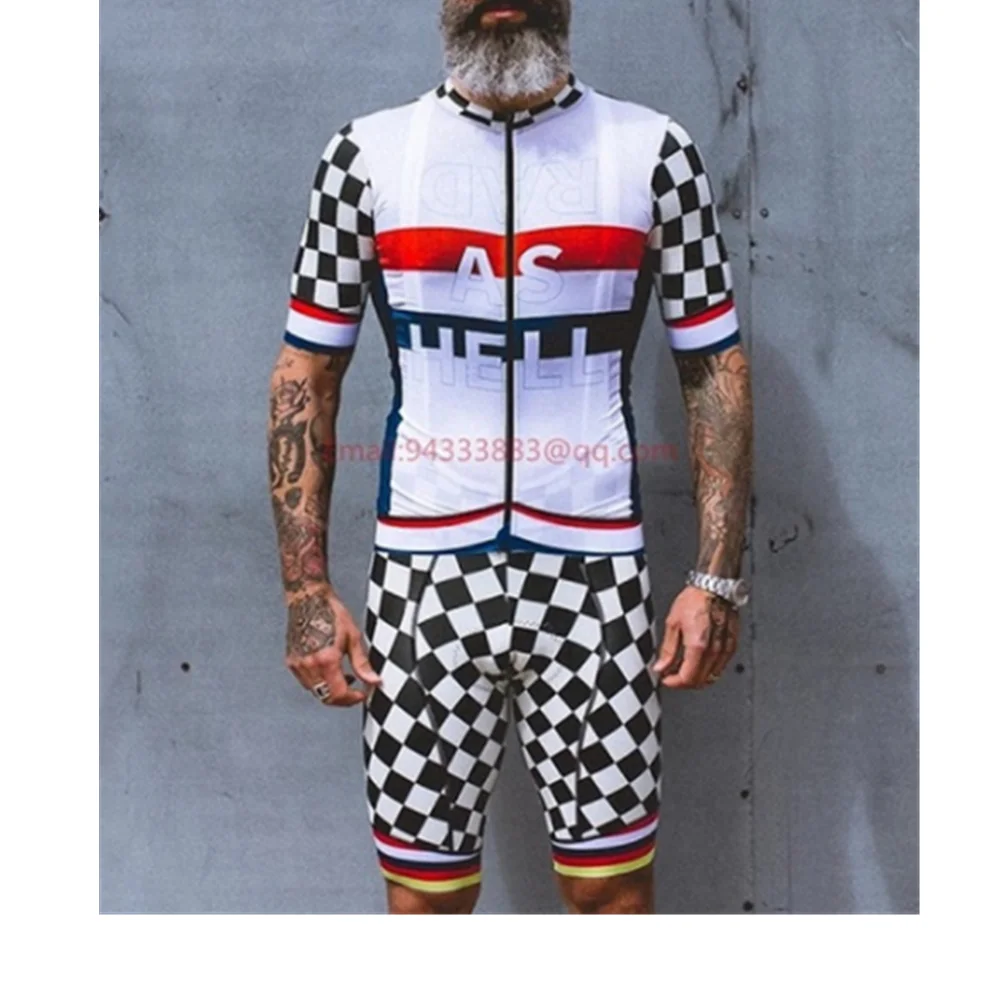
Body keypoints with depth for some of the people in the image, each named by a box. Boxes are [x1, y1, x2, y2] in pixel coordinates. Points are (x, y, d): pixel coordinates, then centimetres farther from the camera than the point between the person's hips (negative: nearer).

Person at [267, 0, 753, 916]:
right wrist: (307, 589, -1)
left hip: (596, 579, 0)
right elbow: (306, 374, 5)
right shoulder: (368, 153, 3)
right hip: (422, 581, 1)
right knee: (426, 889, 9)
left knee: (613, 883, 9)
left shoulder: (655, 152, 2)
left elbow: (716, 368, 4)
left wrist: (717, 577, -2)